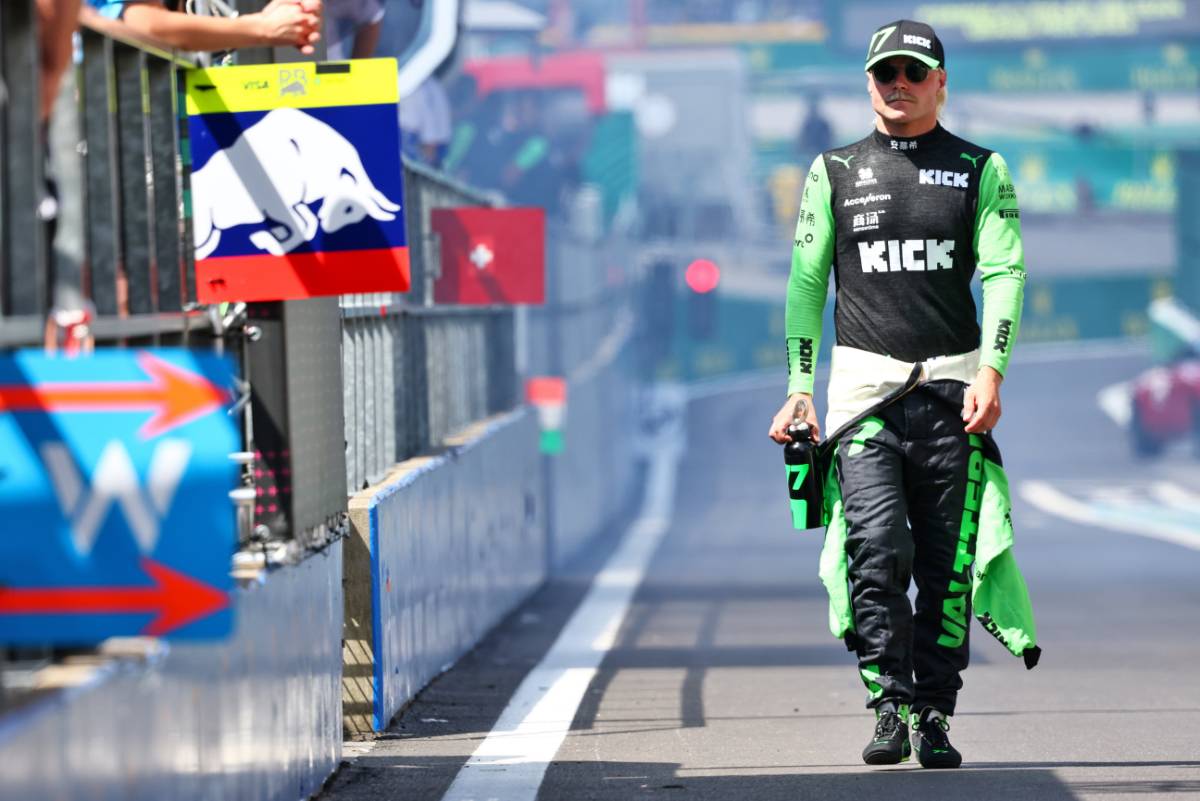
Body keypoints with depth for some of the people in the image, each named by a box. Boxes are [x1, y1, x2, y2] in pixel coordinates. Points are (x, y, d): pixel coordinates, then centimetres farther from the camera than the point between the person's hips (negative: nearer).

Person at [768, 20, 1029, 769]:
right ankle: (890, 704, -10)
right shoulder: (836, 172, 11)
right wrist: (799, 389, 3)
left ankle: (934, 715, 5)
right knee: (879, 547, -15)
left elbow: (1003, 273, -1)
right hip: (865, 384, 0)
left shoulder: (981, 170, 8)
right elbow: (807, 282, 11)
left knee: (947, 562, -1)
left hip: (952, 388, 0)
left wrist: (990, 371, -15)